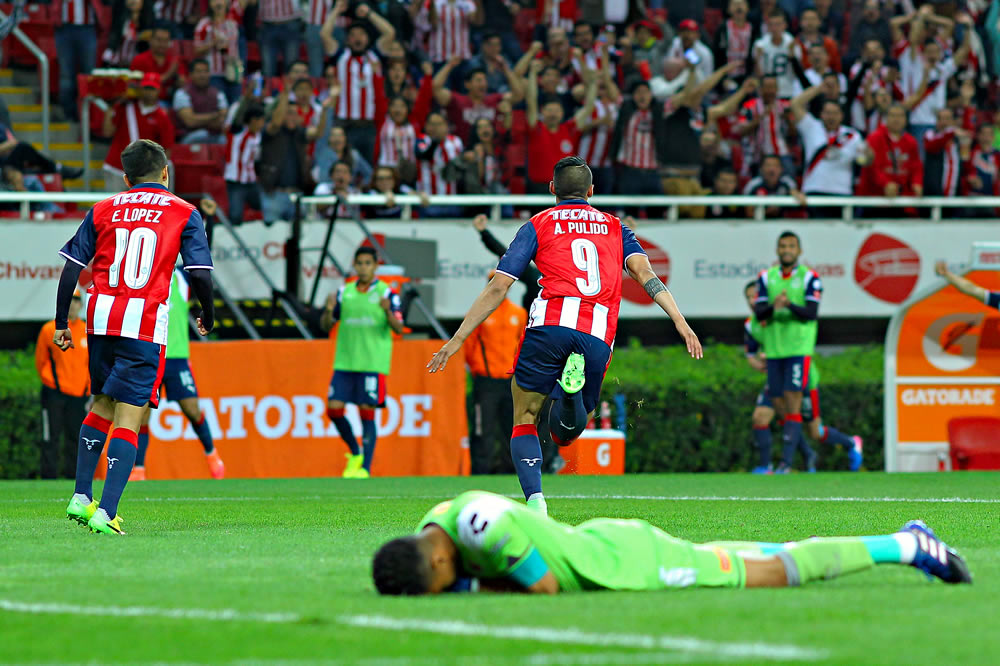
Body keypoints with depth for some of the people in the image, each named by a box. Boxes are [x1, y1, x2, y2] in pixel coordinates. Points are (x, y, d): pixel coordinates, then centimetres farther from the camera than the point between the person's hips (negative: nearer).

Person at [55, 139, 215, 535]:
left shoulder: (103, 210, 13)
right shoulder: (183, 213, 5)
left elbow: (71, 268, 8)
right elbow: (201, 274, -2)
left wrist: (61, 323, 13)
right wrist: (208, 319, 15)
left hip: (100, 319, 4)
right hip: (145, 324, -4)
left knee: (102, 405, 23)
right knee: (129, 420, -5)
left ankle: (81, 497, 22)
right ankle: (106, 513, -15)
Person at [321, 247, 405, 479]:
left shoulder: (386, 293, -1)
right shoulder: (344, 293, 10)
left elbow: (399, 329, -7)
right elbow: (326, 325, 11)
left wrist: (388, 311, -26)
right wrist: (329, 310, -10)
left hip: (373, 364, -4)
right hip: (344, 363, 4)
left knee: (367, 413, -5)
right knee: (334, 409, -3)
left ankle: (365, 467, -2)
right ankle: (355, 452, 18)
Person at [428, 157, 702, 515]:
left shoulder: (539, 224, 18)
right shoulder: (615, 227, 26)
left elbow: (497, 288, 11)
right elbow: (644, 272, 7)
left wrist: (457, 340, 14)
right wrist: (680, 321, -1)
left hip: (551, 324, -2)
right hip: (599, 337, 2)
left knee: (524, 422, 9)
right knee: (564, 434, 13)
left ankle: (534, 500, -18)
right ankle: (573, 390, -23)